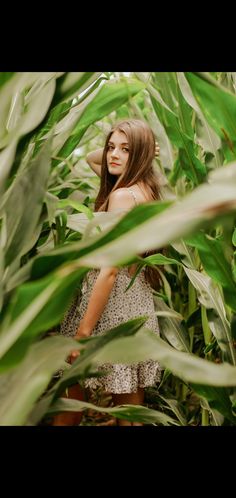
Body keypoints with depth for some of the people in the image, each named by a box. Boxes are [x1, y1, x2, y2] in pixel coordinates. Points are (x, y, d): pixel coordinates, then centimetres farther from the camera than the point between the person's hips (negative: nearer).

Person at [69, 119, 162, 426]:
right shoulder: (146, 188, 8)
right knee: (133, 402, 16)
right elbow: (92, 159, 26)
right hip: (139, 301, 9)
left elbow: (109, 270, -22)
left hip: (117, 303, -9)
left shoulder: (122, 195, -17)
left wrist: (82, 332, -20)